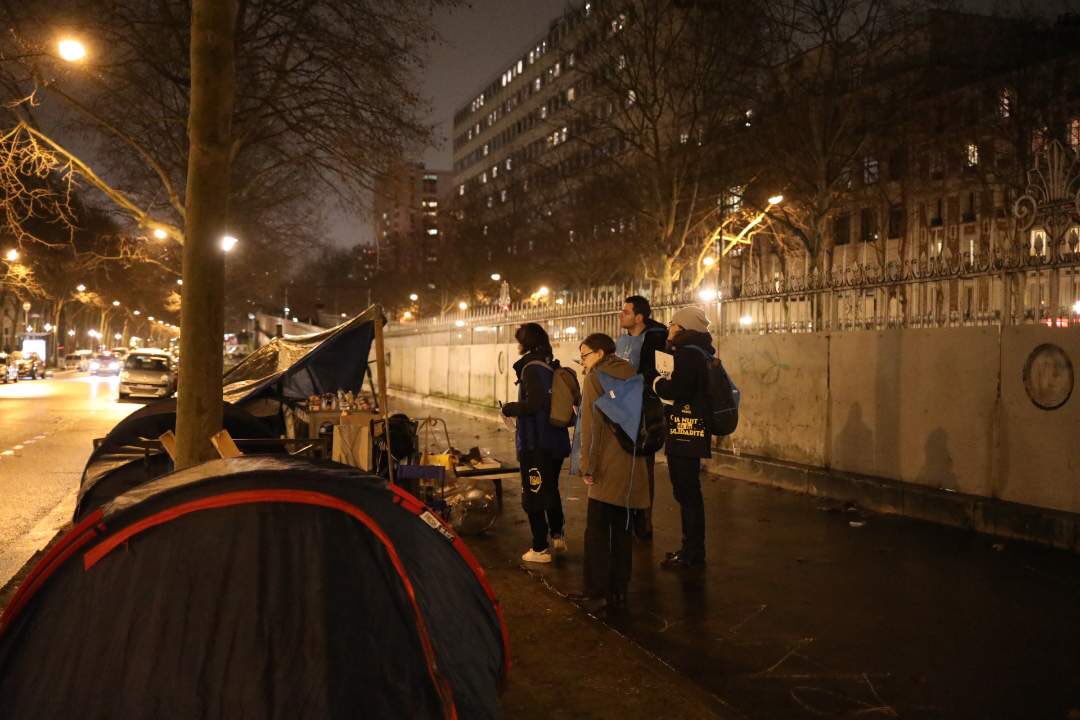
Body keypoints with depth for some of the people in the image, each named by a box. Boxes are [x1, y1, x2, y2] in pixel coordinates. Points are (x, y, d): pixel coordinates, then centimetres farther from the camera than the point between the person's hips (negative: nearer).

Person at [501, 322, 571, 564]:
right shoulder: (552, 366, 7)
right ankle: (557, 536, 31)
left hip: (535, 444, -8)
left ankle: (540, 549, 9)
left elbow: (533, 404, -27)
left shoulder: (532, 367, -17)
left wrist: (509, 408, -10)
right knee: (551, 490, 23)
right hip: (556, 441, 8)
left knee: (533, 496, 3)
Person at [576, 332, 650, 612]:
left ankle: (598, 594, 1)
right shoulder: (631, 374, 14)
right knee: (623, 531, 12)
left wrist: (588, 466, -9)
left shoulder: (595, 377, -5)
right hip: (632, 466, 6)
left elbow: (591, 424, -12)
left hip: (607, 469, -6)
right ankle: (619, 593, 17)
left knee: (597, 531, 1)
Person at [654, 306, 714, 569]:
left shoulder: (688, 353, -15)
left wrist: (658, 383, -5)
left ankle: (692, 552, 3)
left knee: (687, 491, -4)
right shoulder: (699, 351, 16)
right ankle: (692, 548, 24)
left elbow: (677, 390, -24)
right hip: (692, 432, 10)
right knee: (688, 491, 16)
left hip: (685, 432, -10)